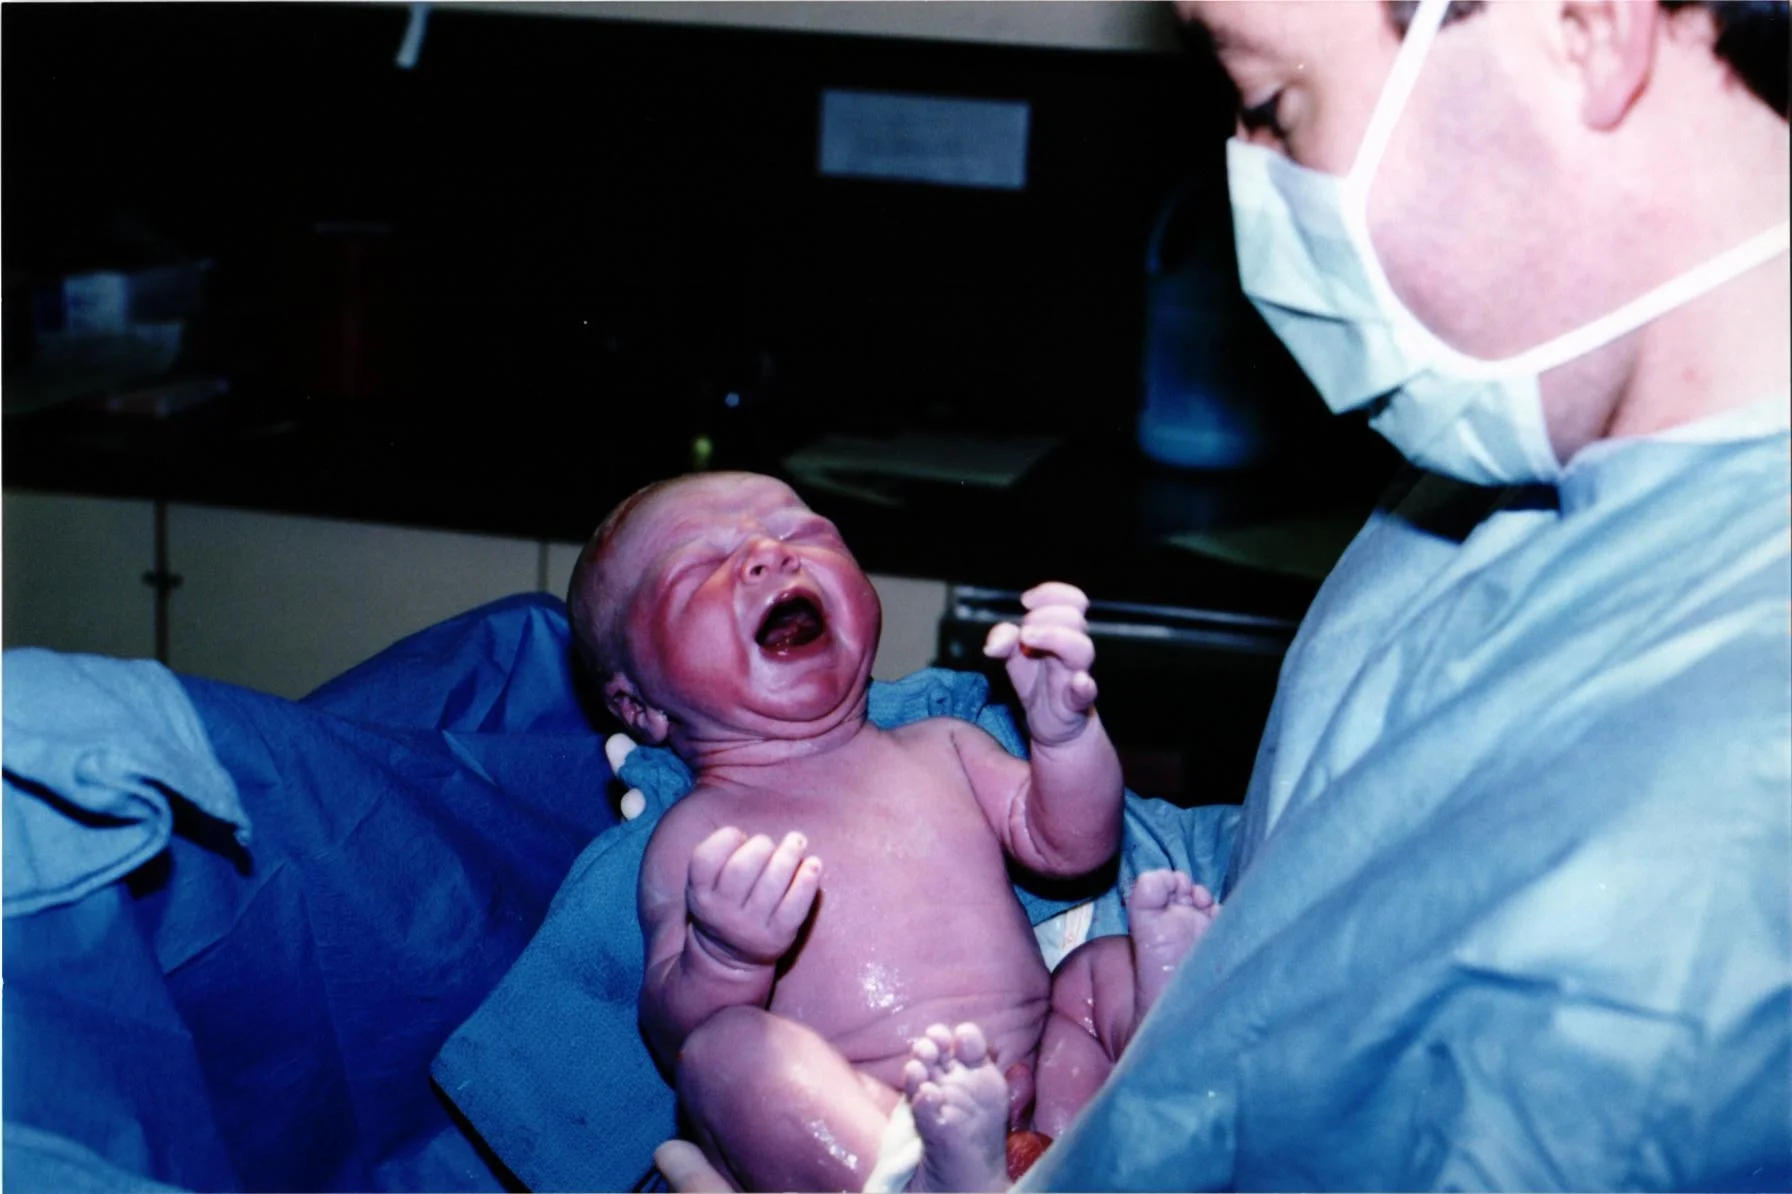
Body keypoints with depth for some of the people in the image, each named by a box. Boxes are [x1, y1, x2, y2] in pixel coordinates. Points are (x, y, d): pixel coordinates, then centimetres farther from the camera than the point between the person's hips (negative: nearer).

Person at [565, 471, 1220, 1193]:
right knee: (731, 1050, -30)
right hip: (850, 1136, -5)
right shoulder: (695, 841, 3)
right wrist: (726, 957, -28)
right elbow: (676, 1039, -6)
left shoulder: (941, 748, 17)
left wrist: (1064, 728, -10)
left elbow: (1067, 845, 9)